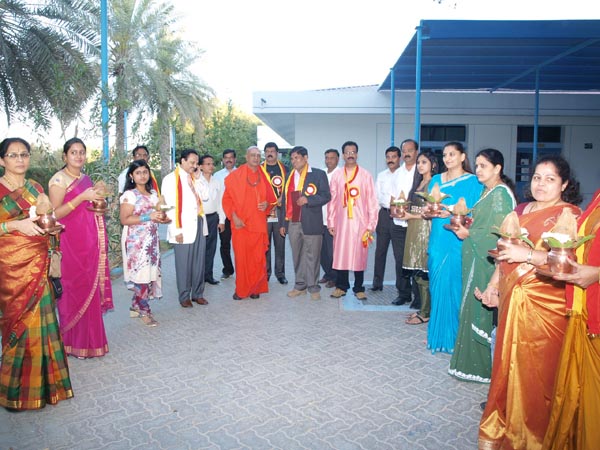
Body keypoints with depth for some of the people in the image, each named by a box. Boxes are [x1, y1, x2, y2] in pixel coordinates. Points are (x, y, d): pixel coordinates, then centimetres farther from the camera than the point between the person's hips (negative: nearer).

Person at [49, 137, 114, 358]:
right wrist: (83, 197, -20)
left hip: (91, 242, 7)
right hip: (72, 243, -7)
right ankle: (76, 343, 12)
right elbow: (55, 213, -14)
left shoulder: (85, 179, 15)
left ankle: (89, 338, 23)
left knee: (91, 288, 11)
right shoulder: (59, 179, -7)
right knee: (76, 290, -2)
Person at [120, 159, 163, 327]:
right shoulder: (129, 195, -9)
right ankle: (144, 310, 11)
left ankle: (135, 306, 23)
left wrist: (161, 217, 1)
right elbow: (124, 219, -15)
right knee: (141, 274, -3)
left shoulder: (153, 193, 12)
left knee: (149, 273, 8)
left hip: (151, 240, 7)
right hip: (136, 241, -7)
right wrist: (148, 217, -21)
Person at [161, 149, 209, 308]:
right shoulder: (171, 179, -5)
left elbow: (205, 196, 8)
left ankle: (197, 293, 21)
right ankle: (184, 296, 15)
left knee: (199, 262, 10)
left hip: (199, 224, 6)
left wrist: (196, 180, -1)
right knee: (184, 264, 2)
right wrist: (176, 230, -14)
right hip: (183, 227, -6)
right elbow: (170, 206, -10)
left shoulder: (194, 178, 16)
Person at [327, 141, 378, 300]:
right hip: (341, 223, 2)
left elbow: (372, 201, 0)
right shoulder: (336, 176, 7)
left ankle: (359, 288, 14)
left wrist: (371, 225, -4)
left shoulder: (365, 175, 1)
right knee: (340, 254, 3)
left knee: (359, 255, 2)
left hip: (360, 223, -1)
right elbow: (332, 201, 7)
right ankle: (341, 286, 16)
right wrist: (331, 223, 4)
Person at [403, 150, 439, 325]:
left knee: (424, 273, -4)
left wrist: (411, 216, -10)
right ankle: (423, 309, 20)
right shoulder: (418, 183, 17)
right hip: (414, 230, 8)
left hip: (426, 229, -8)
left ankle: (425, 313, 5)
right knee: (417, 272, 11)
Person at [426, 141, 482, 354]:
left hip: (459, 242, -4)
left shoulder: (472, 182, -1)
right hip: (438, 241, 4)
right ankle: (437, 332, 22)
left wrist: (453, 213, -19)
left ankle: (453, 335, 15)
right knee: (437, 286, 8)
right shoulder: (436, 180, 12)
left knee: (454, 286, -1)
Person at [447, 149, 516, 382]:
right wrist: (464, 224, 5)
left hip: (488, 260, -9)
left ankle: (480, 365, 12)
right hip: (476, 258, 9)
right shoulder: (487, 192, 15)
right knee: (473, 308, 13)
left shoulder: (501, 193, -13)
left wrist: (469, 234, -11)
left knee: (481, 310, -1)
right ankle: (472, 360, 25)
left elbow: (500, 232, -19)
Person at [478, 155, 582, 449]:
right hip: (511, 298, 6)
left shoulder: (569, 214, -6)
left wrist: (527, 254, -25)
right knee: (507, 363, 14)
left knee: (534, 369, 4)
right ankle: (502, 424, 31)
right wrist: (493, 284, 12)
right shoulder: (521, 210, 14)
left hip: (543, 303, -6)